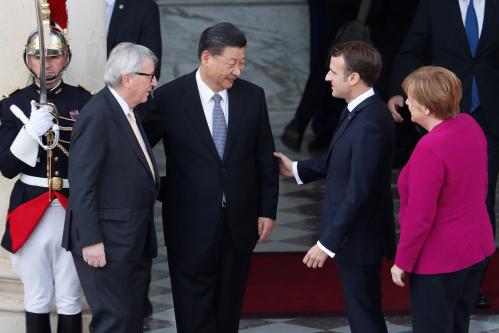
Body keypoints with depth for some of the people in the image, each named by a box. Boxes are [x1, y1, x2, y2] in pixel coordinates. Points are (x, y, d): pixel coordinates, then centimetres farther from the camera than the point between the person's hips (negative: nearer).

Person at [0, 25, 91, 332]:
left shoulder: (84, 101, 2)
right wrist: (31, 131, -16)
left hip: (74, 211, -1)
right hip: (30, 212, 1)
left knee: (70, 301, 5)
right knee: (37, 301, 7)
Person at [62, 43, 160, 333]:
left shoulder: (126, 112, 13)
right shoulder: (98, 114, -16)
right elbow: (82, 183, -20)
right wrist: (90, 241, -22)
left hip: (130, 241, 10)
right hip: (106, 243, -10)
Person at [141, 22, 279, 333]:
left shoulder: (253, 96, 0)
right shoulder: (169, 98, -9)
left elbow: (266, 157, 7)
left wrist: (268, 210, 6)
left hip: (239, 221, 3)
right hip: (191, 223, -3)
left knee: (229, 308, 13)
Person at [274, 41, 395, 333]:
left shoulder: (369, 124, -28)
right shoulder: (361, 110, 2)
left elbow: (358, 193, -27)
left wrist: (327, 243, -23)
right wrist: (297, 169, 14)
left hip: (358, 236, -9)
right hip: (353, 230, 9)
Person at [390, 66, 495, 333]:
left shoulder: (430, 148, -28)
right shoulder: (469, 125, -3)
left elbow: (419, 217, -23)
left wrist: (402, 262, -12)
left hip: (441, 260, -8)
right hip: (477, 248, 8)